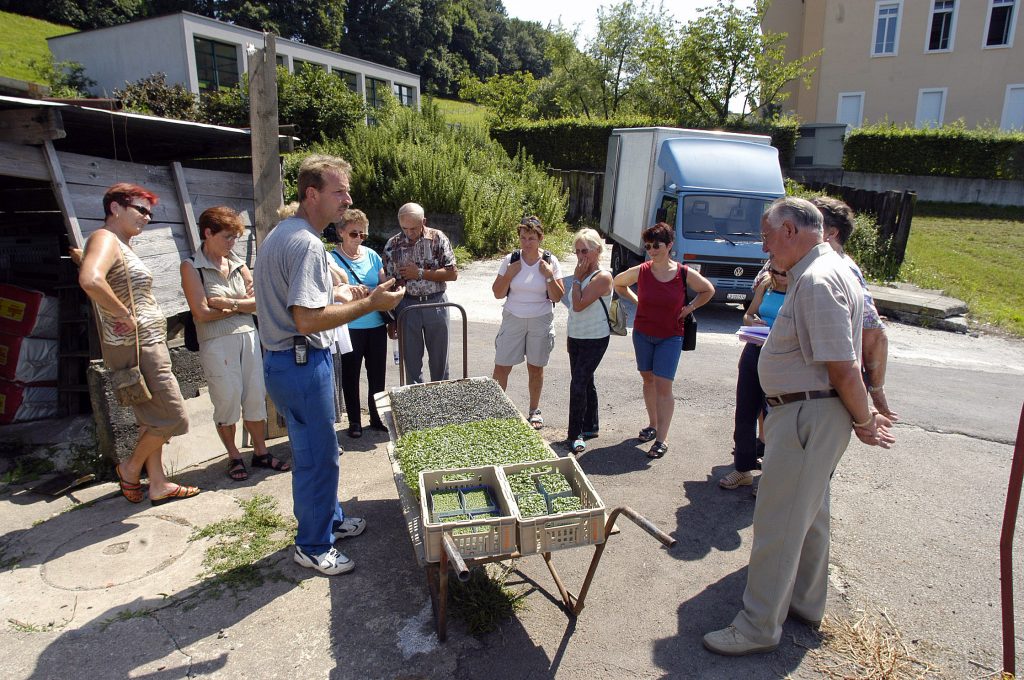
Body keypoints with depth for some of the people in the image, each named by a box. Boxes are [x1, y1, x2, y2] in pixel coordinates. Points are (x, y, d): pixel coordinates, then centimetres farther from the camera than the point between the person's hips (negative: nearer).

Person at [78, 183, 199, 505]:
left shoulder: (123, 245, 16)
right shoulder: (104, 238, -13)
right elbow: (90, 280, -34)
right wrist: (125, 316, -24)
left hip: (147, 343, 10)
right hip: (137, 346, -10)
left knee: (153, 420, 15)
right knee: (172, 418, -2)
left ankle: (158, 485, 24)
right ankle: (130, 468, 18)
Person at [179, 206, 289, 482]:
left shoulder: (237, 263, 10)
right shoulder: (191, 267, -3)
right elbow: (202, 313, -11)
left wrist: (230, 303, -14)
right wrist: (243, 305, -4)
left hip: (248, 336, 4)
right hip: (217, 342, -4)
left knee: (256, 396, 7)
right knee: (228, 400, 2)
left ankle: (261, 453, 20)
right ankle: (234, 457, 19)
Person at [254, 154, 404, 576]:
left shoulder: (280, 235, 12)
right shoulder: (307, 243, -22)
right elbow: (308, 320, -28)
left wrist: (330, 289, 24)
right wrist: (370, 304, -24)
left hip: (284, 360, 11)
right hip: (303, 363, -11)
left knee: (314, 450, 23)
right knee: (317, 455, 4)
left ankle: (328, 520, 40)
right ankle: (313, 546, 21)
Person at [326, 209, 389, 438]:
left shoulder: (372, 255, 6)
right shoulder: (333, 258, -6)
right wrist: (352, 291, -32)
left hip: (376, 326, 4)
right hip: (349, 328, -4)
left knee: (377, 373, 11)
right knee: (350, 376, 7)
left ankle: (377, 417, 27)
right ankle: (354, 421, 21)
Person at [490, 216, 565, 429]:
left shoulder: (550, 262, -5)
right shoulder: (510, 260, -4)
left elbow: (558, 296, -4)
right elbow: (498, 293, -2)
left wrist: (549, 276, -17)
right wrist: (509, 275, -16)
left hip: (541, 322, 0)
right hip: (513, 320, 0)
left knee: (536, 367, 11)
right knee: (501, 367, 0)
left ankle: (535, 410, 28)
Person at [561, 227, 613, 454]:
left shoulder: (602, 276, -17)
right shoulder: (583, 273, 9)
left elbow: (579, 305, -25)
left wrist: (576, 278, -16)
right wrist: (569, 335, 17)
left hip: (595, 340, -8)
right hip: (577, 337, 8)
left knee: (578, 385, -11)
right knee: (585, 383, 15)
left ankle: (575, 435, -2)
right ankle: (590, 427, 29)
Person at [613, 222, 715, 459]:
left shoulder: (684, 274, -10)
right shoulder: (640, 271, -7)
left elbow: (709, 290, 8)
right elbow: (618, 283, 12)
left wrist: (690, 308, -1)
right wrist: (636, 300, 4)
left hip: (670, 337, -2)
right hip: (642, 334, 3)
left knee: (663, 385, -8)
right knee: (648, 379, 13)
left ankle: (662, 439, -2)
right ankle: (653, 425, 31)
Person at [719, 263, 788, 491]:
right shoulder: (765, 286, 6)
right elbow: (748, 314, 15)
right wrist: (751, 321, -8)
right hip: (754, 351, 5)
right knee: (744, 414, 9)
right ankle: (743, 468, 22)